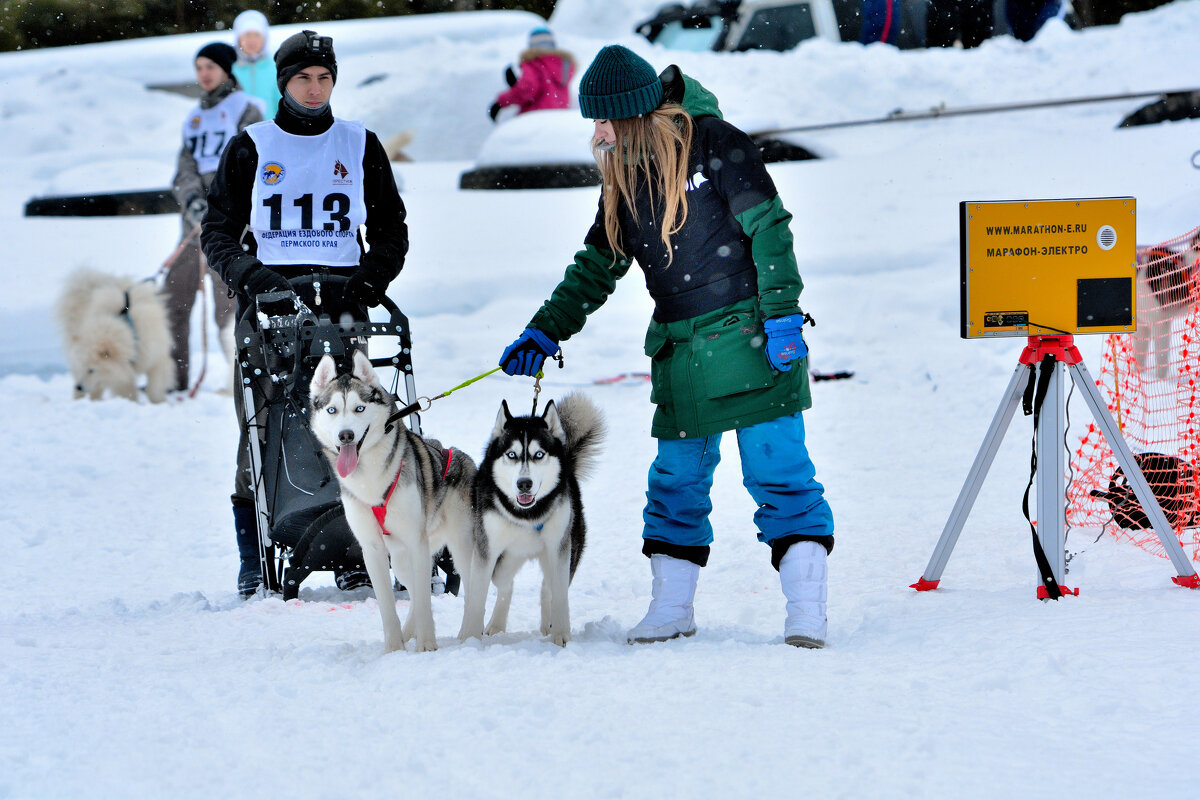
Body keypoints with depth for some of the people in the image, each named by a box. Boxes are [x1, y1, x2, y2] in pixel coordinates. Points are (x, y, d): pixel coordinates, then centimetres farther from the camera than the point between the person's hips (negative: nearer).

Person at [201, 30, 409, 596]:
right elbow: (217, 232, 8)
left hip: (342, 299, 1)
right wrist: (249, 275, -11)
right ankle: (253, 561, -3)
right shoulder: (250, 150, 9)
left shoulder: (360, 146, 13)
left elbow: (391, 228, 17)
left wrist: (373, 276, -2)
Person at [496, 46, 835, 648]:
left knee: (777, 473, -8)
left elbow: (768, 228, -9)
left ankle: (806, 611, -7)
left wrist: (781, 313, -15)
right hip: (680, 349, 6)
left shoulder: (714, 143, -8)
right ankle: (671, 607, 18)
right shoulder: (623, 174, 13)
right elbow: (597, 266, 21)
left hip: (749, 338, -6)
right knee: (676, 480, 7)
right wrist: (545, 332, 15)